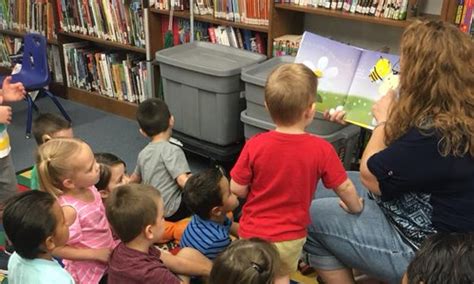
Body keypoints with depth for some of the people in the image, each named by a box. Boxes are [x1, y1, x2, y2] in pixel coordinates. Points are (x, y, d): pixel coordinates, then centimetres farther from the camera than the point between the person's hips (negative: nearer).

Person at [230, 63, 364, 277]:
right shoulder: (321, 149, -18)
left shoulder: (255, 145, -18)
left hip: (252, 234, 1)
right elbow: (345, 188, -6)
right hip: (290, 239, 0)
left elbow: (237, 190, -9)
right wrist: (356, 207, 16)